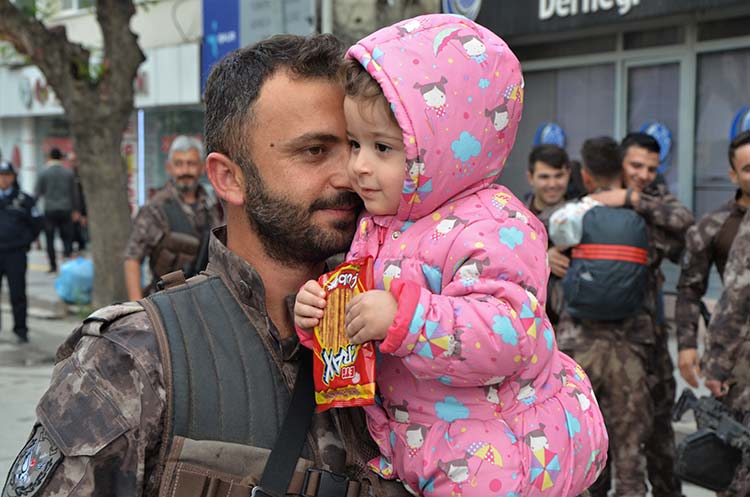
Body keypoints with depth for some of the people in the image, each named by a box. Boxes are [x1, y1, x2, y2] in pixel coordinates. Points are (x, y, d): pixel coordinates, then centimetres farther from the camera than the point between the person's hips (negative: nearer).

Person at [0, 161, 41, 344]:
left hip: (16, 254, -1)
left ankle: (21, 330, 9)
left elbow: (36, 222, 9)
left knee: (18, 294, 2)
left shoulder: (23, 200, 2)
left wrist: (26, 241, 6)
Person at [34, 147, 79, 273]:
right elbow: (74, 193, 7)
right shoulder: (69, 173, 2)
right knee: (67, 237, 9)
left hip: (50, 210, -1)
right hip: (65, 210, 1)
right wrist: (75, 210, 16)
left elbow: (37, 193, -1)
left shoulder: (44, 173, -3)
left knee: (50, 239, 6)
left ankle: (53, 266, 4)